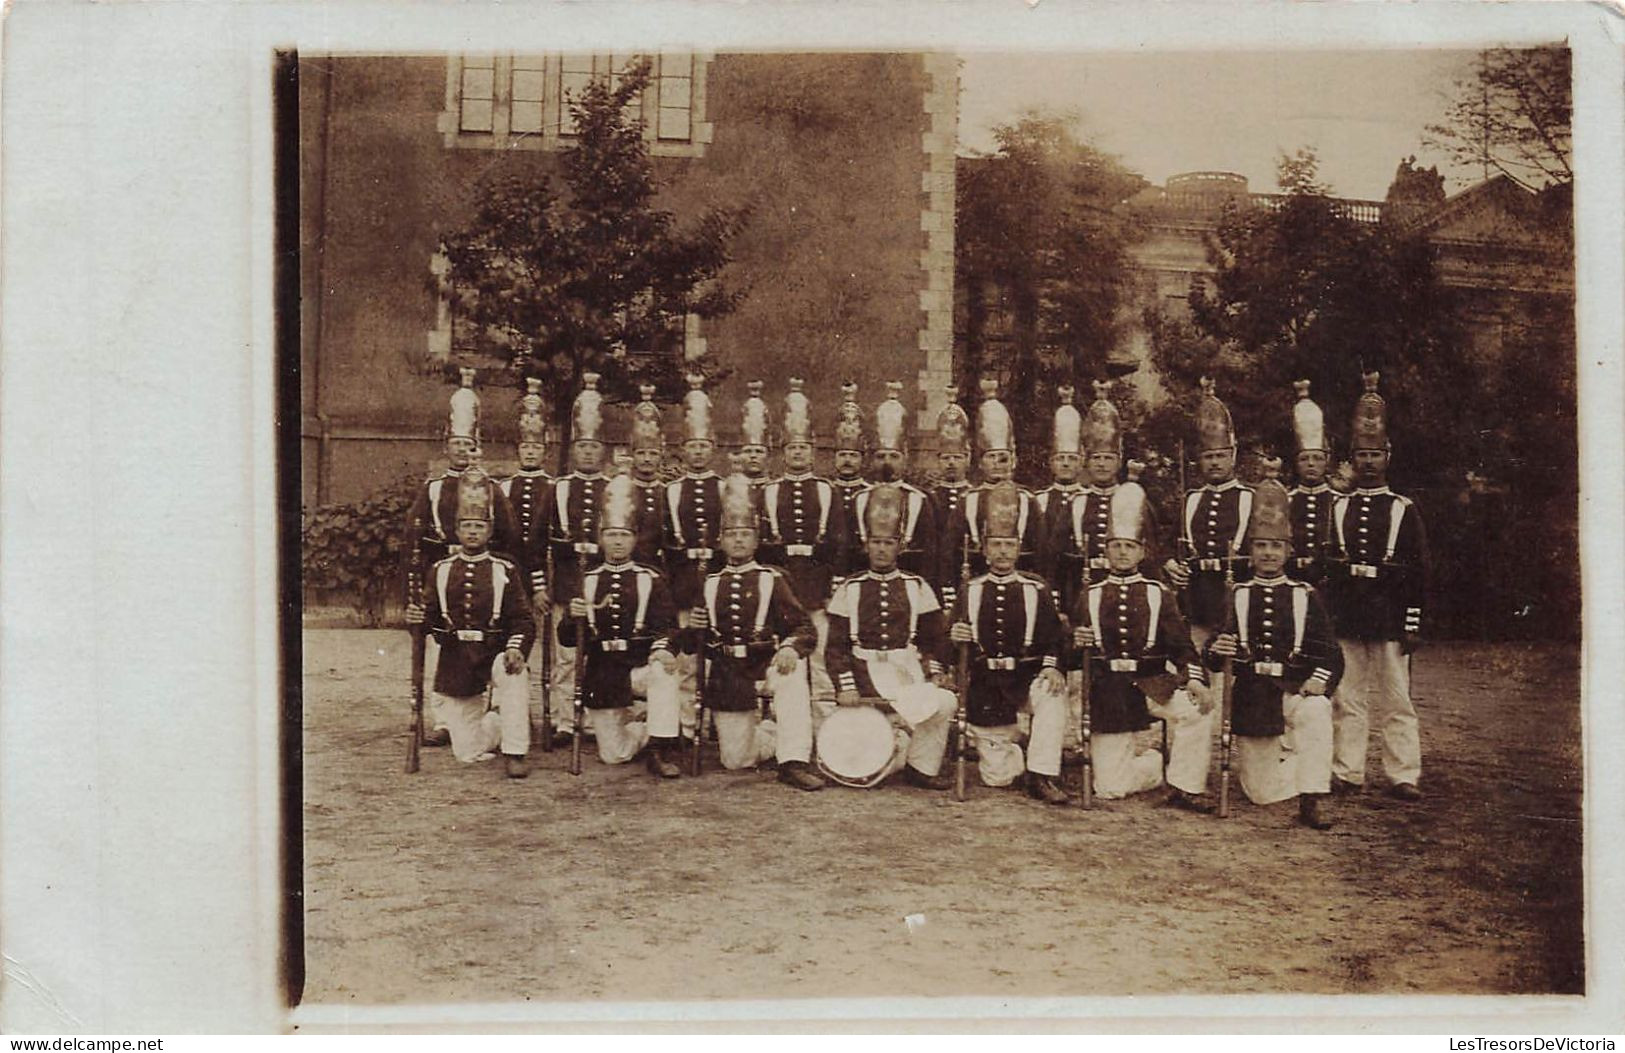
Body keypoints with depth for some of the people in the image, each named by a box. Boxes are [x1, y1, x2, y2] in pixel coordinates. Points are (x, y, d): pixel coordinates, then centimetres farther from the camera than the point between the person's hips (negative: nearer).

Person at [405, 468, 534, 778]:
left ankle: (514, 753, -25)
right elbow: (432, 618, 10)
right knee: (469, 753, -2)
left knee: (515, 674, -39)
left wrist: (517, 649, -23)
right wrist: (416, 618, -13)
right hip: (455, 660, 2)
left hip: (495, 652, -1)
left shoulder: (505, 570, 2)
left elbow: (523, 619, -4)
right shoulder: (440, 570, 7)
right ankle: (503, 723, 33)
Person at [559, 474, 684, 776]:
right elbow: (567, 639, 5)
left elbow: (666, 624, -7)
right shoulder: (586, 581, 7)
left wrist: (664, 649, -30)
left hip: (639, 666, -1)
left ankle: (661, 750, -25)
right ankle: (635, 725, 30)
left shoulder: (651, 580, 3)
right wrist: (575, 619, -18)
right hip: (601, 677, 2)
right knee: (613, 756, -2)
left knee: (663, 672, -37)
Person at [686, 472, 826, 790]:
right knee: (735, 760, -1)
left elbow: (804, 627, -7)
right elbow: (695, 644, 16)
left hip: (765, 665, -2)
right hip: (726, 677, 2)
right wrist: (693, 629, -8)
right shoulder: (710, 585, 10)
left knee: (793, 673, -37)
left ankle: (794, 761, -33)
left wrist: (790, 647, -29)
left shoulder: (772, 579, 2)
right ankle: (771, 733, 32)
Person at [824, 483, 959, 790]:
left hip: (908, 672, 3)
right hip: (866, 674, -3)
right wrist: (845, 687, -8)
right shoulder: (848, 590, 5)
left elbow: (933, 638, 14)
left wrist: (934, 674, -1)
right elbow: (837, 645, 3)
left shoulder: (917, 587, 10)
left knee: (945, 703, -25)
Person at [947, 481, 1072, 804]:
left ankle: (1042, 776, -27)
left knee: (1053, 693, -36)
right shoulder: (970, 591, 7)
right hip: (984, 686, 0)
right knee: (996, 777, -4)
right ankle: (1015, 750, 31)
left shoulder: (1035, 589, 6)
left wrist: (1051, 667, -20)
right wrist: (955, 637, -16)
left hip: (1026, 677, 0)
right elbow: (954, 647, 8)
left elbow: (1053, 636, -1)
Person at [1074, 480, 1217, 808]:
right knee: (1109, 788, -7)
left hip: (1152, 683, 0)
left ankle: (1184, 786, -12)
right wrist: (1076, 642, -13)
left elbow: (1181, 644, -2)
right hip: (1108, 692, 0)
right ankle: (1156, 764, 25)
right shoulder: (1090, 596, 8)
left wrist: (1194, 680, -20)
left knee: (1200, 710, -32)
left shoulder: (1159, 594, 7)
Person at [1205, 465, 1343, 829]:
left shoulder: (1306, 596, 8)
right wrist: (1217, 651, -22)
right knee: (1263, 794, -4)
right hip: (1249, 696, 1)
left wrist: (1320, 681, -19)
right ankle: (1274, 759, 29)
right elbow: (1214, 658, 3)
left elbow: (1330, 653, 2)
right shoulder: (1236, 596, 8)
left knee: (1316, 711, -38)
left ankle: (1310, 802, -31)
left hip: (1294, 689, 0)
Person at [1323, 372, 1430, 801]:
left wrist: (1413, 624, -4)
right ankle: (1347, 773, 12)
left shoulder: (1405, 510, 5)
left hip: (1389, 615, -2)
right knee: (1346, 700, 6)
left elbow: (1419, 571, 2)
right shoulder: (1335, 508, 10)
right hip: (1343, 615, 2)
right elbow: (1320, 564, 9)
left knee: (1396, 701, 3)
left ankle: (1403, 776, 8)